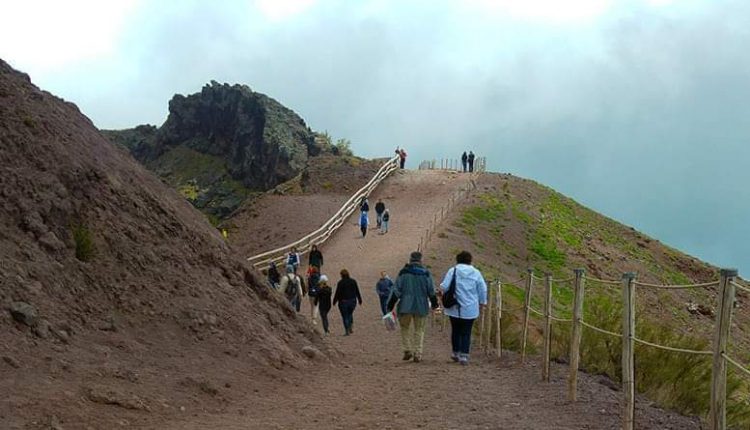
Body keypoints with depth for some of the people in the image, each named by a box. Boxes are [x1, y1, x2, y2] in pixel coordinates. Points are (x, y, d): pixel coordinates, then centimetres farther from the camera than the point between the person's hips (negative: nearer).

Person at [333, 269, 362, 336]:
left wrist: (334, 302, 0)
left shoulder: (340, 283, -12)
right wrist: (360, 300, 14)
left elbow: (337, 293, -10)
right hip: (352, 301, 4)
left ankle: (347, 331, 3)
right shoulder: (353, 281, 1)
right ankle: (350, 328, 15)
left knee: (345, 316, 4)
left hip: (343, 302, -4)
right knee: (350, 314, 23)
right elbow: (357, 292, 6)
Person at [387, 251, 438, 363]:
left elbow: (396, 291, -5)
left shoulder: (403, 273, -3)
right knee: (419, 330, 8)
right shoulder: (426, 273, 1)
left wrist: (390, 306, 0)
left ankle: (407, 350, 7)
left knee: (405, 328, 15)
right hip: (421, 307, 1)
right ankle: (417, 354, 5)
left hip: (405, 306, -1)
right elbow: (431, 291, 3)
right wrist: (434, 303, 18)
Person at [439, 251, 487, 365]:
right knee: (466, 332, 5)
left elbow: (444, 287, -11)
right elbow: (483, 290, 3)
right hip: (470, 309, 0)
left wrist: (441, 290, 12)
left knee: (455, 330, 16)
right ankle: (464, 356, -2)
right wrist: (482, 303, 17)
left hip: (455, 308, 0)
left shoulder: (452, 271, -6)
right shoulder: (476, 273, 0)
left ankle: (456, 353, 26)